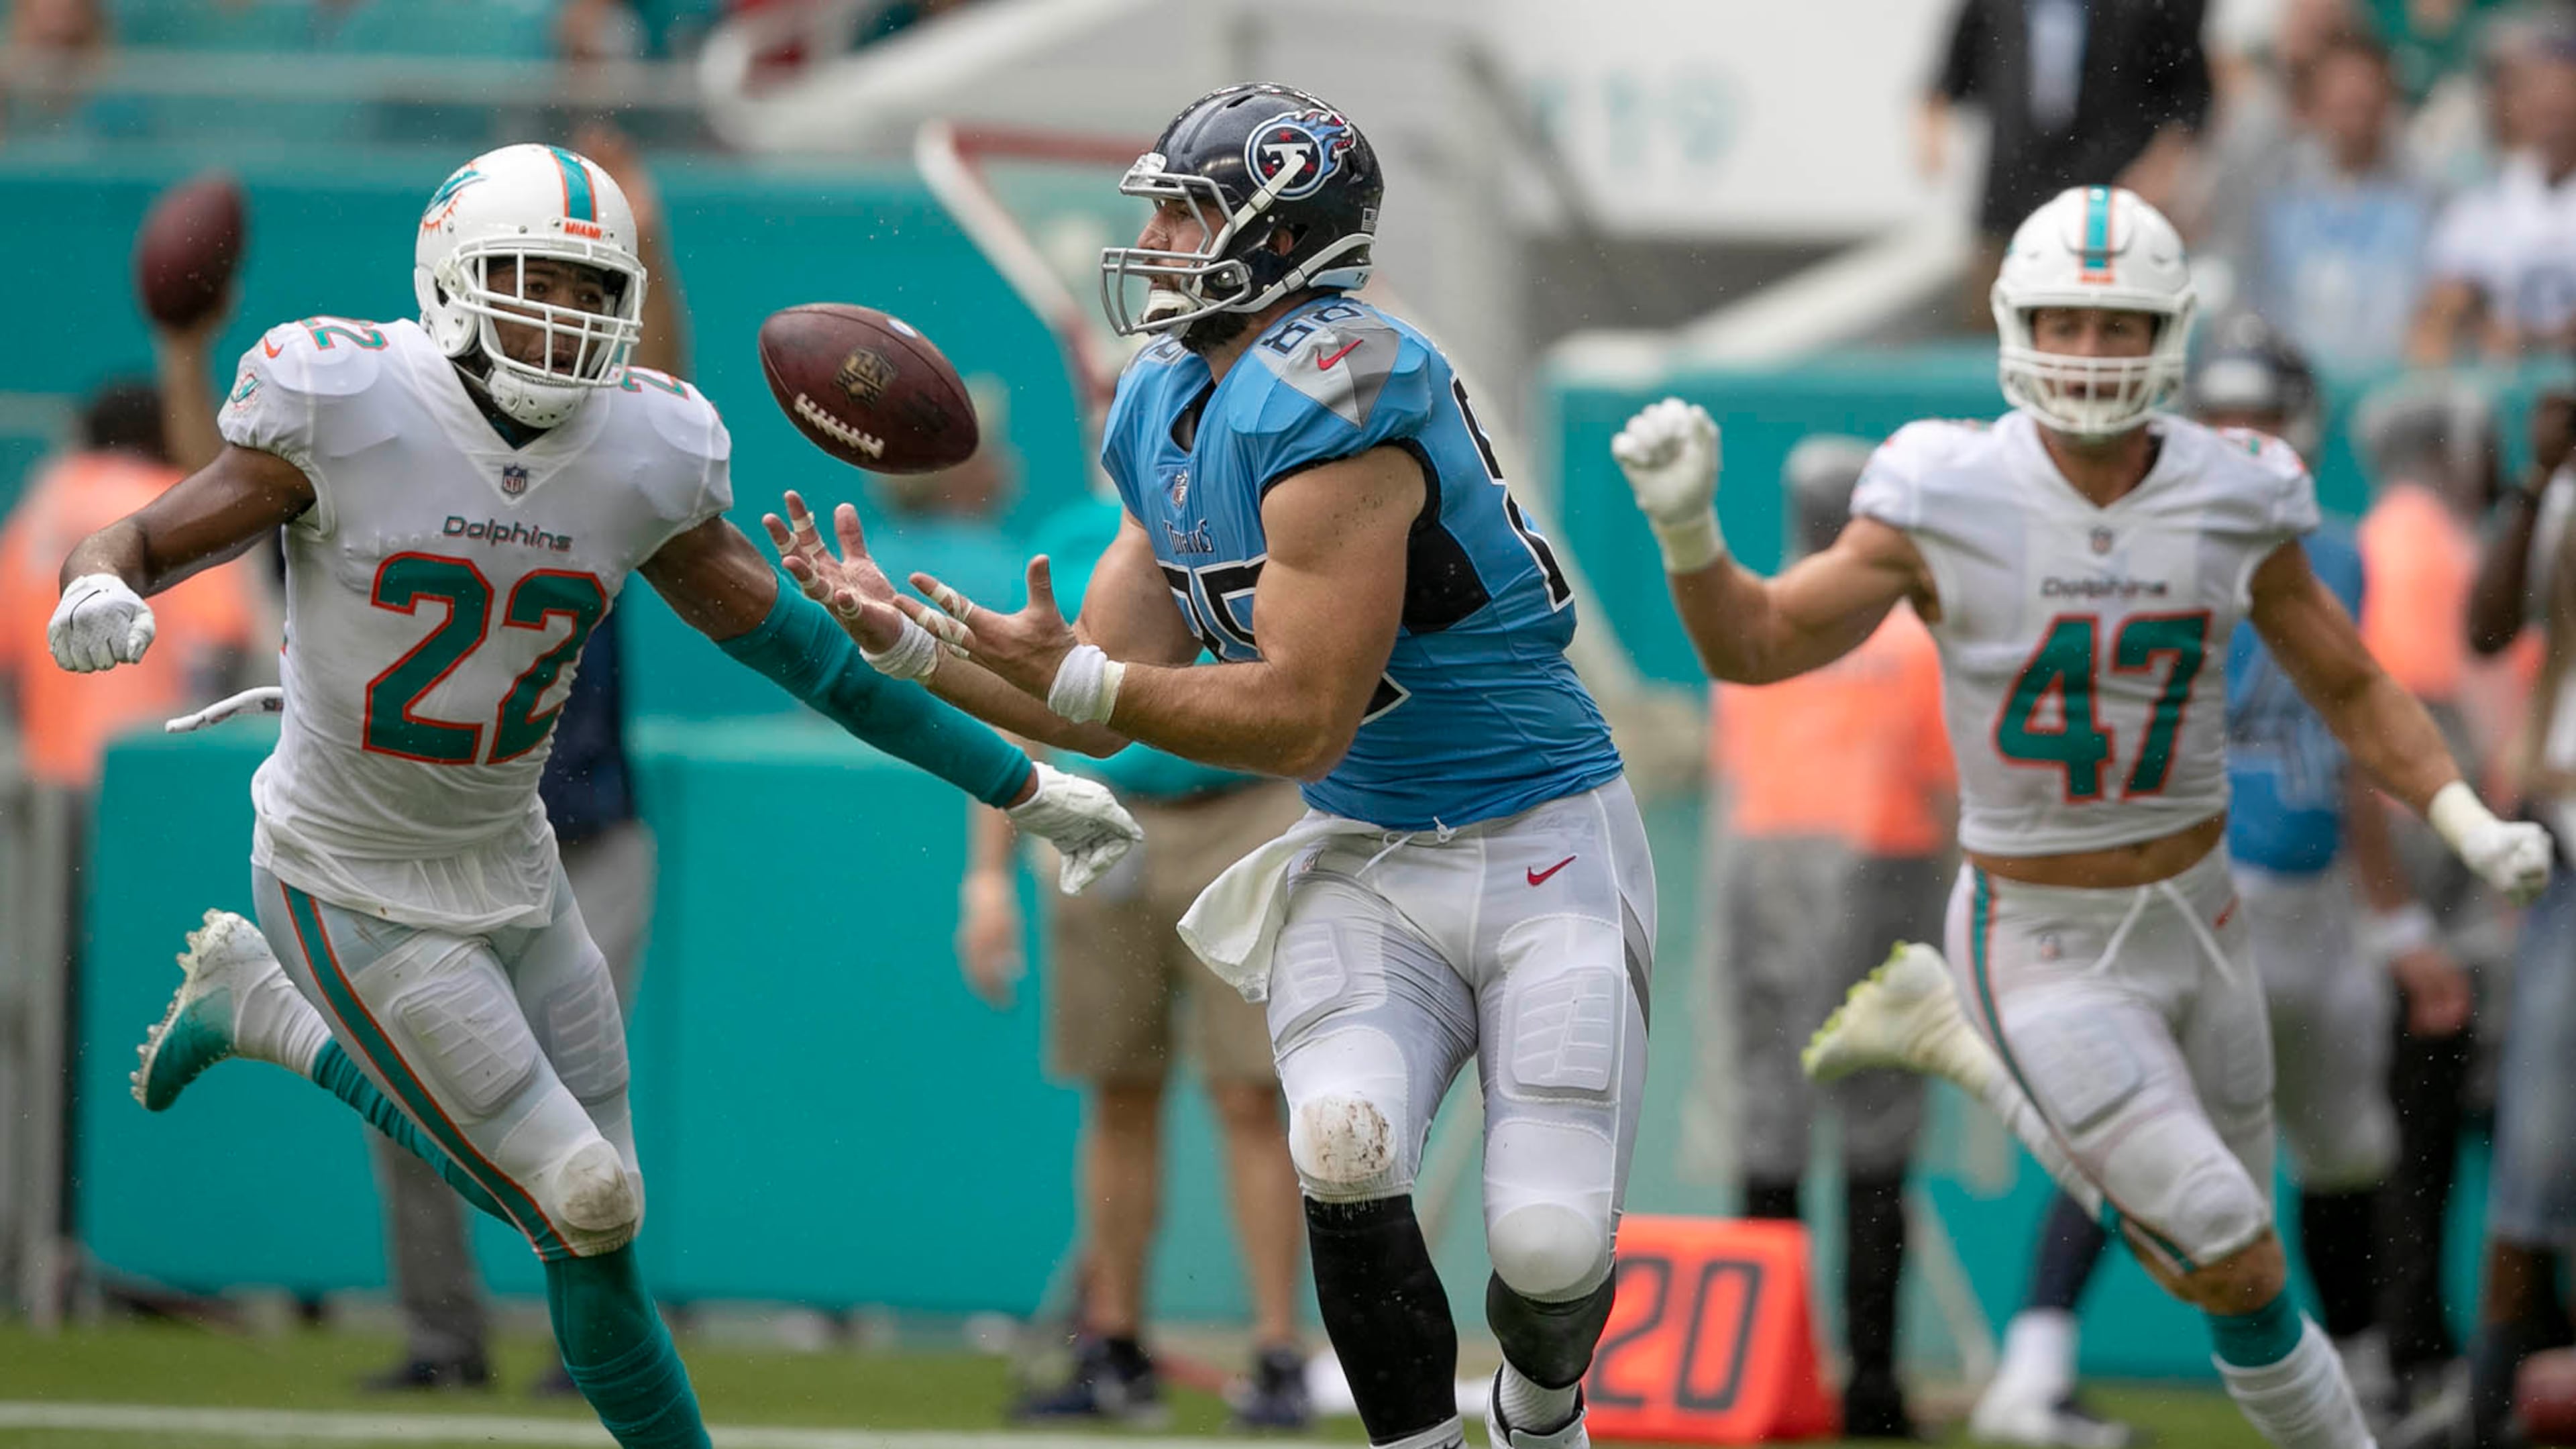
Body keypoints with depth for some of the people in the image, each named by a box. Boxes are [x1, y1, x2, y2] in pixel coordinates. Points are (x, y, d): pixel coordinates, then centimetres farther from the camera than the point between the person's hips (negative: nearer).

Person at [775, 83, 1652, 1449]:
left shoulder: (1328, 399, -23)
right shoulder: (1169, 414, 6)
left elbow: (1307, 718, -23)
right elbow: (1099, 705, 9)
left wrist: (1081, 680, -20)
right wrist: (906, 639, 2)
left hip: (1540, 848, -7)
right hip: (1368, 862, 7)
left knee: (1551, 1248, -11)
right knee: (1346, 1158, -21)